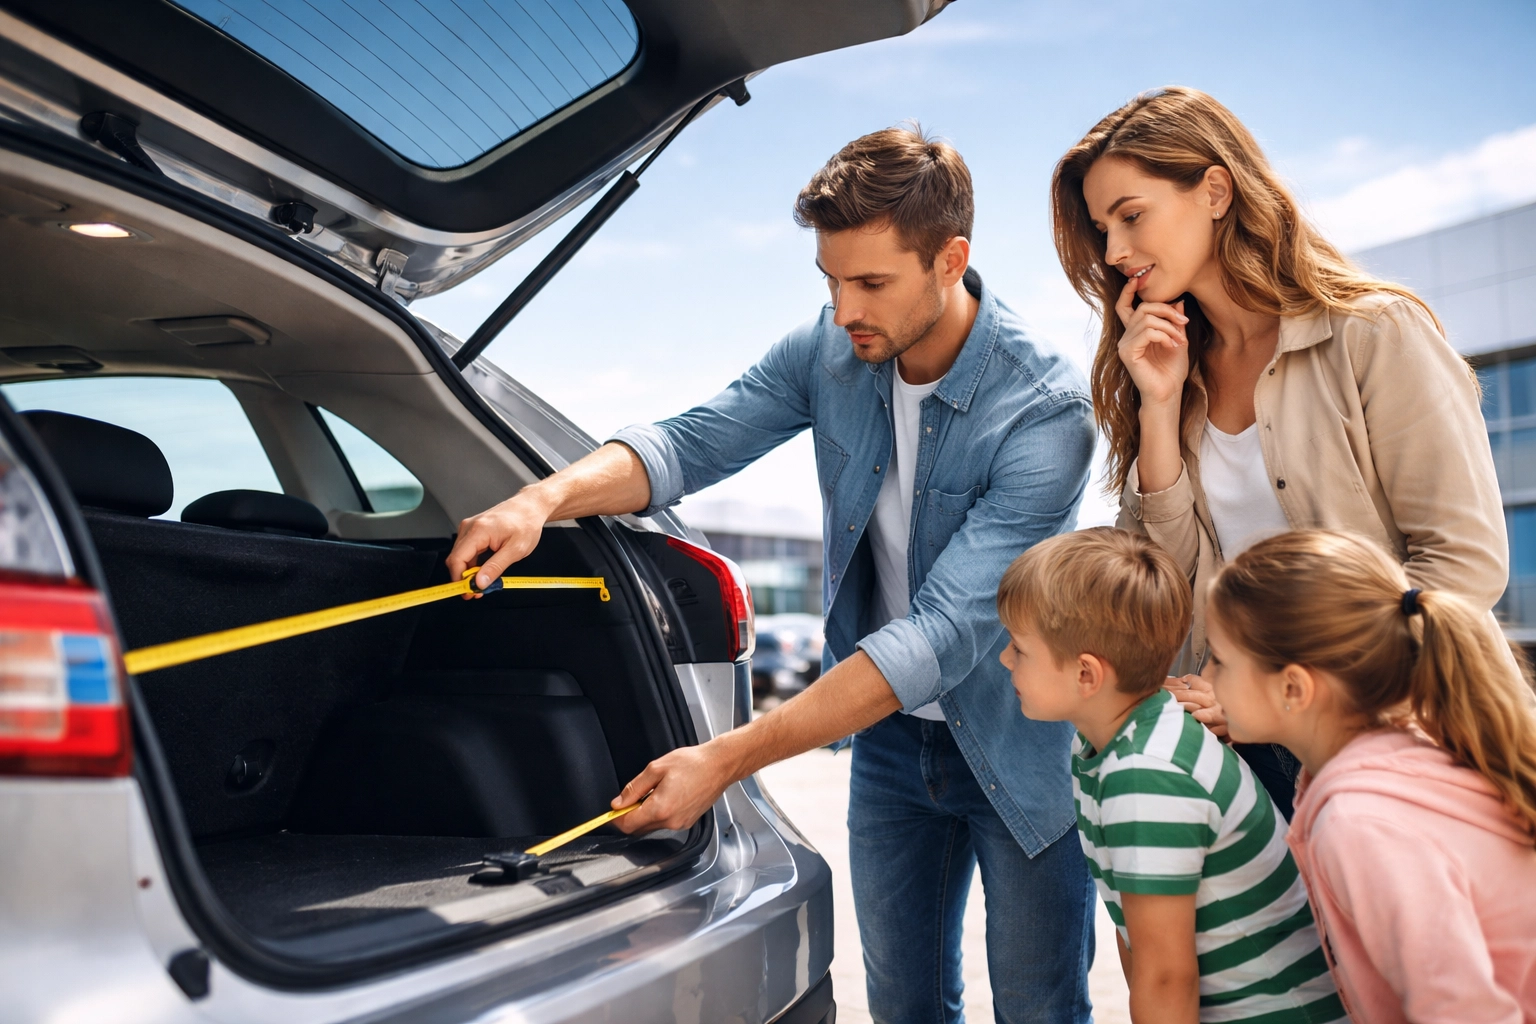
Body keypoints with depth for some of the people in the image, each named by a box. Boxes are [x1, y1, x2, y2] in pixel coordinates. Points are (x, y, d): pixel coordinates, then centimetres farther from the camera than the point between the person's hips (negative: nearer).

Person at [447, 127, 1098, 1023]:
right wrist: (548, 496, -29)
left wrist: (730, 759, -39)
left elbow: (943, 636, -35)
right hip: (892, 738, 5)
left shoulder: (1045, 408, -29)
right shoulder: (830, 352, -11)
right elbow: (691, 443, -7)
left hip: (1020, 745, -4)